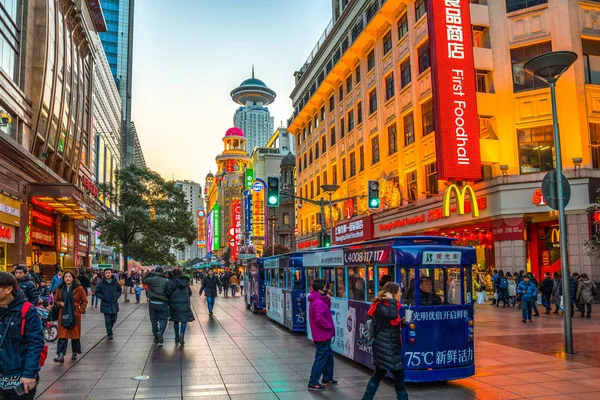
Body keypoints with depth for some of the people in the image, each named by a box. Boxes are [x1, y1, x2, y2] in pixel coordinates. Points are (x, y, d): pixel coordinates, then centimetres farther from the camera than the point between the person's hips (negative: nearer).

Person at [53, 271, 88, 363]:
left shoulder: (79, 288, -3)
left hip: (75, 315, -2)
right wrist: (59, 303, -2)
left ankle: (75, 353, 23)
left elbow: (84, 301, 3)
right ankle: (60, 355, -9)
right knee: (62, 335, -5)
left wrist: (80, 310, -6)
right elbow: (56, 300, 18)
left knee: (75, 334, 8)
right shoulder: (60, 289, 6)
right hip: (63, 315, 2)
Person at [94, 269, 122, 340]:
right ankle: (109, 334, 11)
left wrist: (117, 295, -2)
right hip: (106, 305, -2)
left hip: (114, 304, 3)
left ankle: (109, 330, 38)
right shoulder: (101, 283, -8)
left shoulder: (115, 282, -2)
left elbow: (120, 290, 13)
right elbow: (97, 292, 0)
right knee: (108, 320, -1)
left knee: (114, 319, 13)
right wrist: (103, 297, -11)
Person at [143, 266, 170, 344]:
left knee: (154, 320, 13)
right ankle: (160, 332, -19)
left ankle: (156, 337, 17)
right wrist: (168, 302, 9)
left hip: (152, 302, 2)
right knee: (163, 319, 7)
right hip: (162, 303, -2)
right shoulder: (166, 281, -5)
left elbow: (143, 281, 18)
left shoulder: (150, 279, -2)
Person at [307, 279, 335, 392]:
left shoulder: (319, 300, 11)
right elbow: (320, 319, -28)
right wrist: (330, 327, -15)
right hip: (322, 336, -11)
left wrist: (327, 298, -2)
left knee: (329, 356, 22)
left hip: (324, 335, 11)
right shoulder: (319, 302, -22)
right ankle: (313, 383, 5)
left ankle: (327, 379, 35)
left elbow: (327, 309, 11)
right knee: (321, 359, -3)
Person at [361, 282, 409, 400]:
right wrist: (391, 300, -27)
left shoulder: (388, 306, 12)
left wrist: (402, 322, 4)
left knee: (379, 373, 13)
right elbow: (393, 315, -38)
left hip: (390, 346, 10)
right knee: (398, 373, -1)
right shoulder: (380, 307, -18)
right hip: (385, 347, -10)